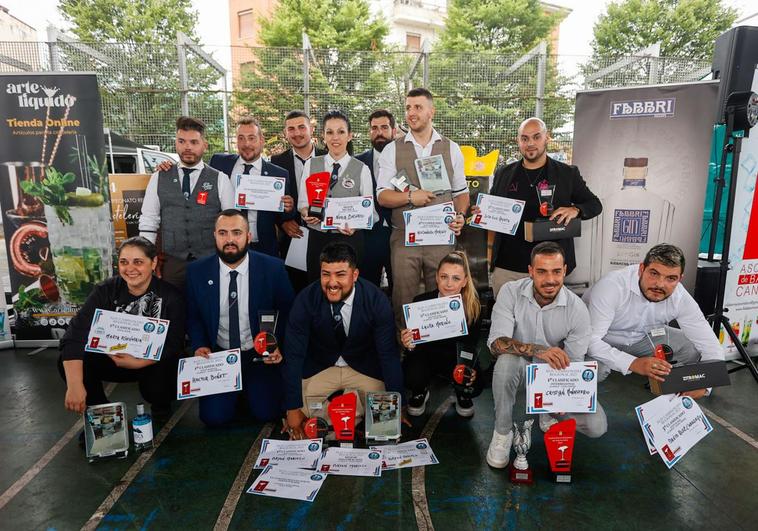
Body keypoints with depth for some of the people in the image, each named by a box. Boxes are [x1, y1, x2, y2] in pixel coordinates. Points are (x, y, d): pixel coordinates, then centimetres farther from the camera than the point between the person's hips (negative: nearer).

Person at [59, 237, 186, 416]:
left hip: (157, 365, -3)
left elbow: (173, 346, -17)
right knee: (68, 362, -19)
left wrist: (137, 362, -33)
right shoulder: (106, 291, -9)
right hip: (116, 359, 3)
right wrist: (75, 385, -34)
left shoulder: (171, 297, -15)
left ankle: (161, 407, 7)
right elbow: (75, 334, -21)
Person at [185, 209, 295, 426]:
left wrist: (279, 345, -12)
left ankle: (249, 388, 22)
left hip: (261, 356, -1)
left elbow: (287, 311, 0)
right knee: (214, 417, -10)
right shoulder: (197, 271, -6)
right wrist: (199, 346, -9)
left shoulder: (273, 268, -12)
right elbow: (193, 316, 7)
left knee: (268, 412, -12)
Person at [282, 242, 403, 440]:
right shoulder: (305, 300, -22)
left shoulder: (377, 301, -22)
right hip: (317, 368, 1)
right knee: (302, 416, -14)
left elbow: (389, 354, -17)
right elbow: (294, 355, -17)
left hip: (365, 369, 0)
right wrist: (292, 409, -19)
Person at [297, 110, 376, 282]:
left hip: (350, 239, -2)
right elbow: (302, 202, 10)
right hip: (317, 237, 2)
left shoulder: (362, 169, 1)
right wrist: (306, 213, -12)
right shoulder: (310, 165, 8)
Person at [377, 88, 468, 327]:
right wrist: (410, 197, -15)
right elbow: (382, 196, 1)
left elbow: (461, 192, 11)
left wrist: (460, 215, -8)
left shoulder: (451, 149, 9)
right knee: (403, 301, 4)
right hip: (404, 237, -1)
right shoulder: (392, 150, 5)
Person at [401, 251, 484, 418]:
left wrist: (470, 369, -27)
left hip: (457, 359, 1)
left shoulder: (473, 307, -17)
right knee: (413, 377, -32)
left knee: (474, 387, -26)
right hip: (426, 354, -1)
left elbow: (471, 345, -7)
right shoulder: (421, 301, -20)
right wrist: (409, 345, -38)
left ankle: (462, 395, 15)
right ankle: (420, 393, 9)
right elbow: (415, 345, -13)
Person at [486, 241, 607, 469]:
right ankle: (502, 432, -13)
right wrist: (538, 350, -45)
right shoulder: (511, 292, -19)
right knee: (507, 360, -37)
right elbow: (496, 342, -29)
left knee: (596, 426, -17)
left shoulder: (577, 309, -16)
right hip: (520, 367, -1)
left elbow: (573, 364, -10)